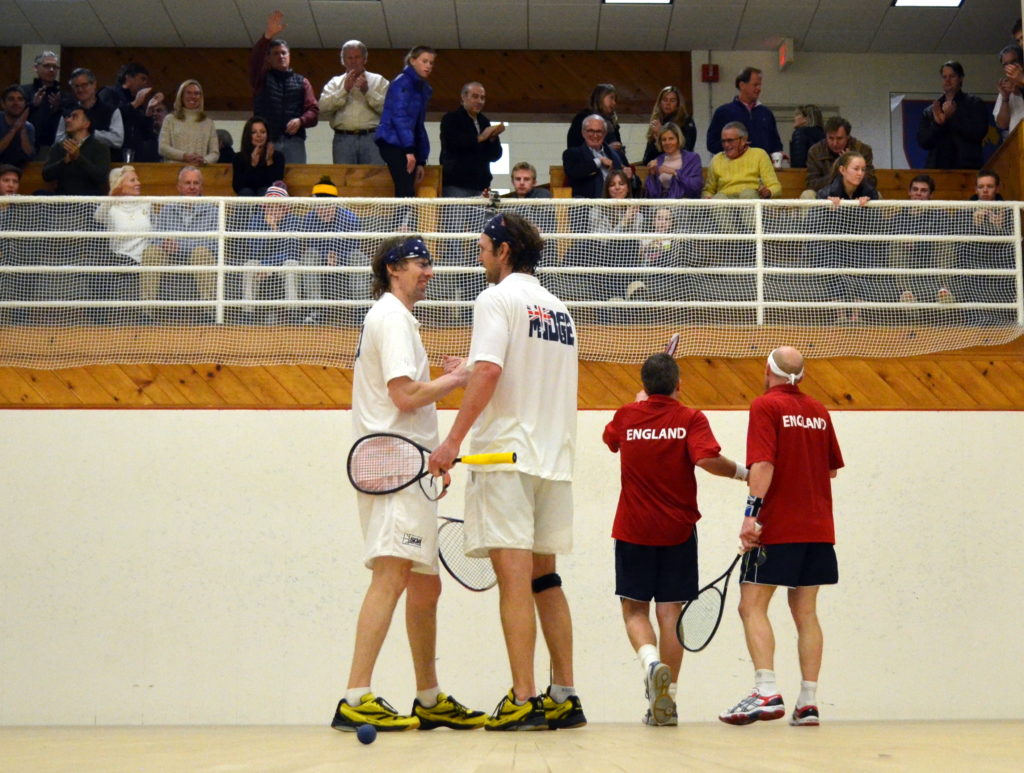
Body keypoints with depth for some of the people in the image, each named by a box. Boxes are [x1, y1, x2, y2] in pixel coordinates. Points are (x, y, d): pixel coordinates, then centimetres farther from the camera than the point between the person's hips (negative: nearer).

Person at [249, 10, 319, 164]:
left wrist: (300, 121, -14)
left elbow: (314, 111, 8)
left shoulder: (301, 82, 17)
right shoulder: (262, 78, 14)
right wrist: (268, 35, -21)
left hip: (293, 141, 1)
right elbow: (254, 59, -6)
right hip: (265, 140, -1)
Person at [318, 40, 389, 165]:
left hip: (372, 139, -1)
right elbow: (323, 108, 3)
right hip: (343, 140, 1)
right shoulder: (335, 82, 19)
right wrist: (344, 90, -3)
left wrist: (367, 91, -5)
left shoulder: (379, 81, 15)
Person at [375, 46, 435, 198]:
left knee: (408, 195, 1)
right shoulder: (403, 82, -5)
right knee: (405, 193, -17)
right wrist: (409, 150, -22)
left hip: (407, 146, 8)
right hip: (393, 143, -8)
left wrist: (421, 161, 16)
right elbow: (399, 116, -15)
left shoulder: (423, 89, 20)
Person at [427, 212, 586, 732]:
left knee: (514, 576, -9)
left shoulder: (498, 299, -4)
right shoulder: (559, 308, 18)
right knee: (544, 577, 11)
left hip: (505, 454, -7)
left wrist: (453, 441, -18)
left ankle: (524, 700, -11)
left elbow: (488, 371, -18)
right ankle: (564, 698, 11)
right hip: (554, 456, 7)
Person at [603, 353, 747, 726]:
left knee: (635, 609, 7)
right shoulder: (690, 419, -5)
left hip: (633, 531, 1)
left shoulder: (627, 416, 2)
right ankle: (666, 701, 1)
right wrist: (741, 471, -5)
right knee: (669, 612, 3)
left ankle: (652, 663, -22)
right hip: (678, 531, -1)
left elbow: (610, 437, 26)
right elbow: (708, 459, -22)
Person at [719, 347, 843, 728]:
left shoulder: (766, 405, -6)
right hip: (818, 528, 6)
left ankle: (766, 692, -18)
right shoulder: (819, 411, 12)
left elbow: (763, 464, -18)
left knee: (752, 607, -5)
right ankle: (808, 701, 6)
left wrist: (752, 512, -22)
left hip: (776, 528, -6)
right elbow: (833, 468, 20)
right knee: (805, 613, 9)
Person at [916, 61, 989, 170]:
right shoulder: (929, 111, 15)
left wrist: (953, 116, -8)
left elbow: (979, 133, -4)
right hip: (937, 168, 2)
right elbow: (922, 143, 8)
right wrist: (936, 123, -8)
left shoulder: (974, 104, 9)